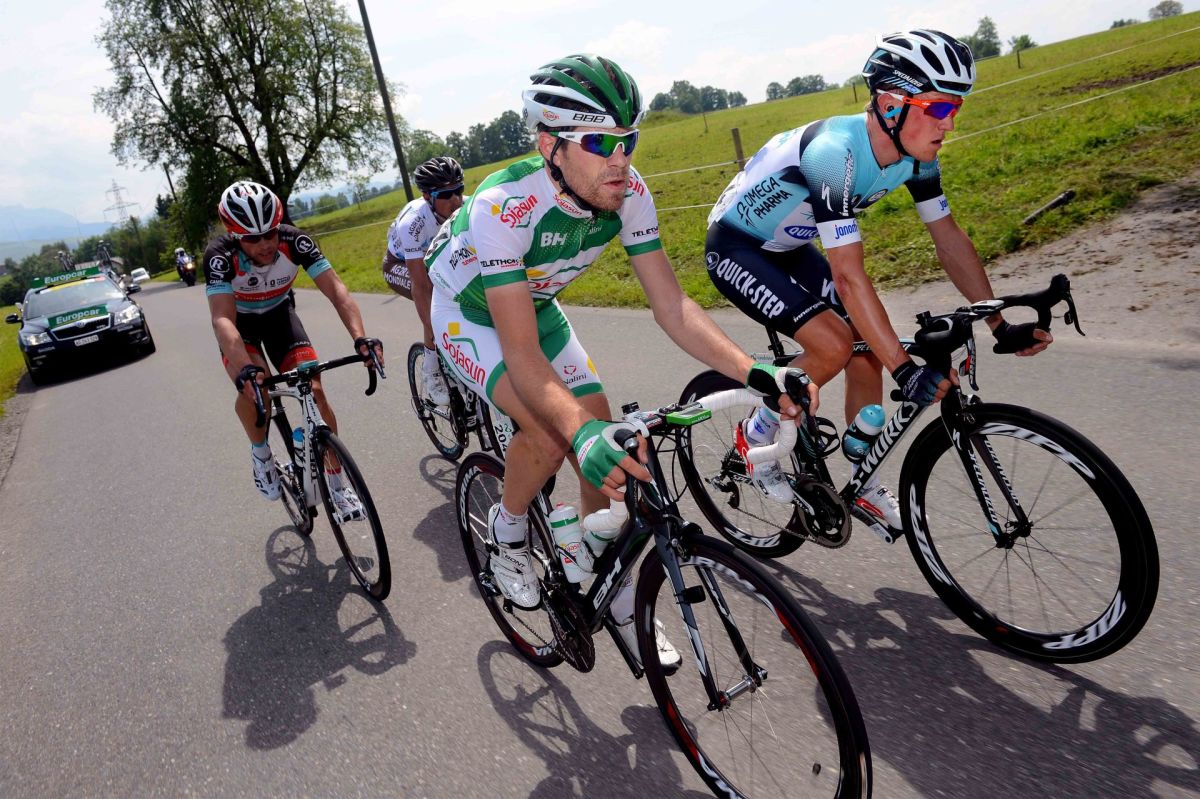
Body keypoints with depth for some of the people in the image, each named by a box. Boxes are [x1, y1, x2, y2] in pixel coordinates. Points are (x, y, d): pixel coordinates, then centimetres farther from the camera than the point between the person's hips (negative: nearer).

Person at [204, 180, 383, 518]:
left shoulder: (295, 240, -30)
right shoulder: (220, 255, -34)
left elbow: (336, 290, -35)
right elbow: (223, 319, -44)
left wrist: (360, 338, -52)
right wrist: (245, 370, -62)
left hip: (279, 314, 2)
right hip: (239, 322, -2)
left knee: (314, 391, -13)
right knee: (254, 388, -31)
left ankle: (337, 484, 2)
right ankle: (260, 452, 1)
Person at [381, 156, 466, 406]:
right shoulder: (412, 222, -38)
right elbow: (419, 285, -40)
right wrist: (434, 334, -45)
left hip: (432, 259, 5)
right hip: (400, 265, -5)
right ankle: (431, 366, -15)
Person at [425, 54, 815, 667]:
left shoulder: (626, 192, -24)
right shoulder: (503, 206, -39)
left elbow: (671, 306, -23)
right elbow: (521, 353, -42)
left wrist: (755, 374, -36)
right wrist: (581, 434, -59)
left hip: (535, 305, 5)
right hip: (469, 314, -5)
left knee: (604, 443, -4)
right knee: (551, 431, -29)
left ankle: (615, 598, 16)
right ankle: (508, 532, 4)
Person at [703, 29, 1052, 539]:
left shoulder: (915, 153, -10)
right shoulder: (835, 152, -34)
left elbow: (949, 239, -3)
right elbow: (849, 276, -38)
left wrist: (1001, 326, -7)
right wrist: (905, 369, -38)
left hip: (787, 247, 8)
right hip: (734, 247, -8)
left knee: (869, 347, -1)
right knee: (832, 346, -23)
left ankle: (862, 487, 15)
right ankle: (755, 438, 2)